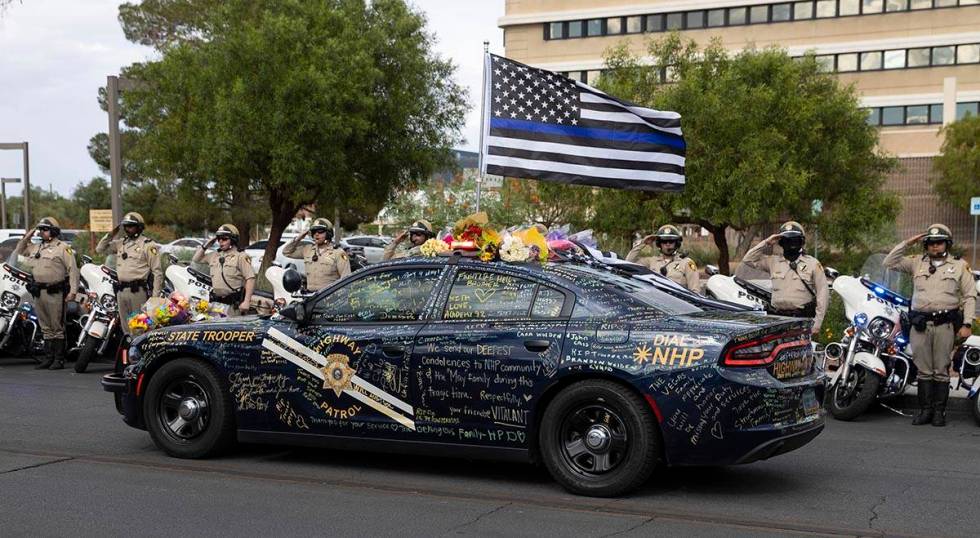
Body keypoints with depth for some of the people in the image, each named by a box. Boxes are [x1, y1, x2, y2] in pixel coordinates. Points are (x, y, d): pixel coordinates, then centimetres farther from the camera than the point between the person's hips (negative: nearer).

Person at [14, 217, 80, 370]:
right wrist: (25, 238, 15)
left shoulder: (63, 248, -5)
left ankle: (59, 359, 1)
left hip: (55, 293, -7)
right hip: (38, 293, 7)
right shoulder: (35, 247, 17)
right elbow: (18, 253, 29)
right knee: (46, 327, 12)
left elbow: (73, 270, -10)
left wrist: (72, 291, -17)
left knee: (57, 327, -3)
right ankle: (49, 357, 18)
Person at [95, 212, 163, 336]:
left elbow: (157, 271, -8)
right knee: (126, 326, 13)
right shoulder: (120, 243, 14)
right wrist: (111, 235, 5)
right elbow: (100, 249, 20)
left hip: (138, 291, -7)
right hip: (121, 290, 7)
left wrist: (155, 296, -13)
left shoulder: (148, 245, -6)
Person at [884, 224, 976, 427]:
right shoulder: (917, 263, 13)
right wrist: (906, 243, 3)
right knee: (924, 370, 4)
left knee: (941, 370, 0)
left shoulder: (959, 266, 8)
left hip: (945, 324, -2)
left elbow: (969, 296, 5)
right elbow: (889, 263, 8)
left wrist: (967, 324, -5)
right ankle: (925, 410, 10)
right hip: (920, 324, 2)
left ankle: (939, 411, 5)